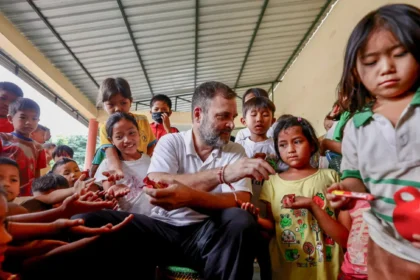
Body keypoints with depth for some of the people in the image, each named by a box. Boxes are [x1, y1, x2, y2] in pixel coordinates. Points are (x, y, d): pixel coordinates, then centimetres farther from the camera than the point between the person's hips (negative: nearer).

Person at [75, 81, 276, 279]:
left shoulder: (235, 151, 2)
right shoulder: (170, 142, 1)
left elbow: (240, 202, -14)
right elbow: (156, 185, -18)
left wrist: (189, 197, -33)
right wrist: (222, 173, -29)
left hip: (207, 232, 0)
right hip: (163, 228, 1)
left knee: (240, 221, -33)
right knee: (89, 221, -19)